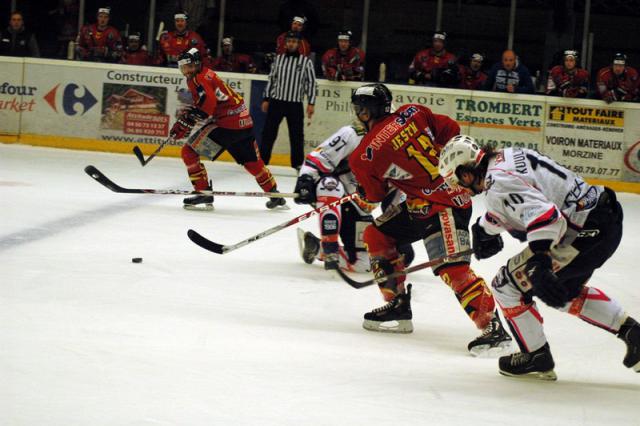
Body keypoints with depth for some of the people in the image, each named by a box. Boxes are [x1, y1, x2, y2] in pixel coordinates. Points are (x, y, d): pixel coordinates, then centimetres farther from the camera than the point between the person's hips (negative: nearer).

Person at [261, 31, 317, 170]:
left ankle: (298, 163, 11)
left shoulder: (306, 62, 0)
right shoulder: (279, 59, 8)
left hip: (295, 105, -2)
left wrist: (311, 103, -7)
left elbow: (312, 83, 0)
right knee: (268, 132, 3)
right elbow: (271, 79, 13)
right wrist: (266, 99, 9)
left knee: (297, 135, 2)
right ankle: (262, 159, 10)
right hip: (276, 102, 2)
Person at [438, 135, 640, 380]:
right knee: (568, 293, 32)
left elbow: (543, 216, -33)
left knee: (507, 285, 1)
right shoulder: (508, 156, 12)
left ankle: (537, 358, 12)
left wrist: (538, 266, -40)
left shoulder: (498, 184, -18)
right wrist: (484, 228, 41)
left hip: (585, 235, -10)